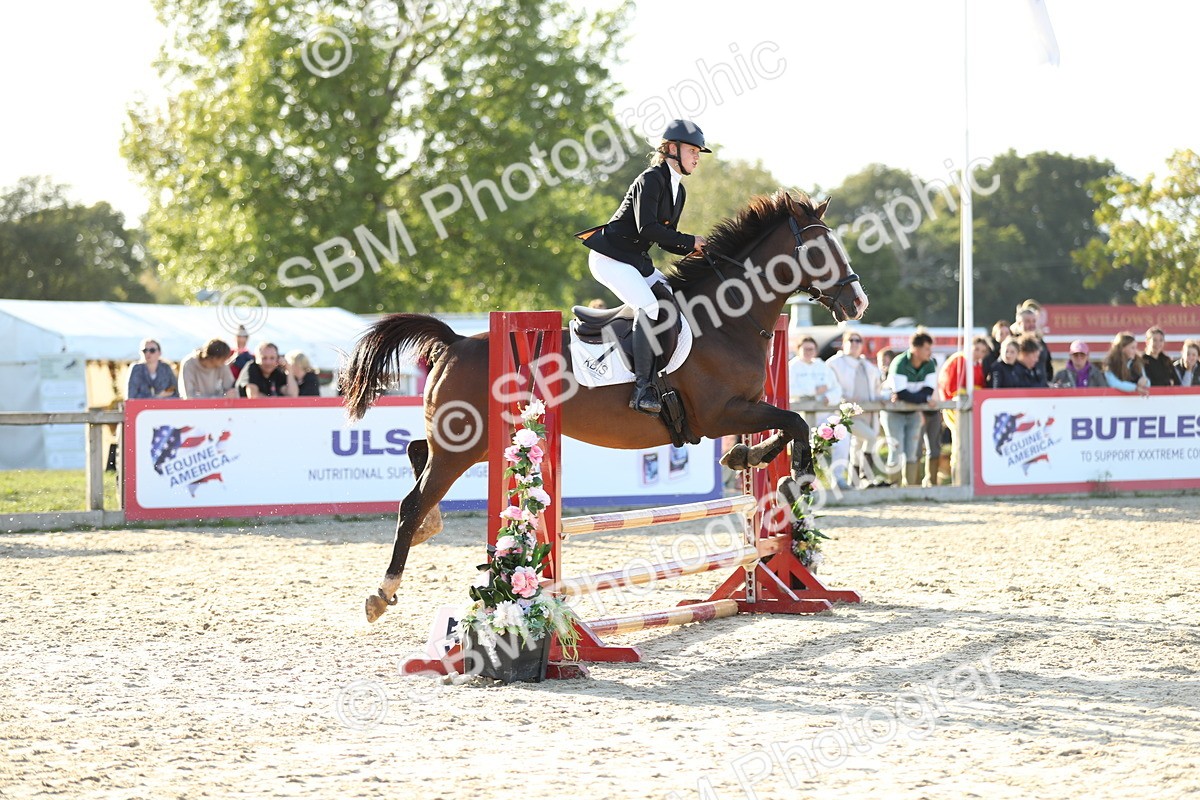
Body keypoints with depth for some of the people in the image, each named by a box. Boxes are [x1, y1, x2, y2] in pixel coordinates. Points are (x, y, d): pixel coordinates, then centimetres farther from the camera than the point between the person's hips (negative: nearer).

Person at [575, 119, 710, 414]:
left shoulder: (678, 190, 13)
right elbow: (647, 227, -27)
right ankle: (642, 389, -27)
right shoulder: (651, 180, -15)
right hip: (610, 256, -10)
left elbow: (666, 239, 16)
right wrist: (690, 242, -20)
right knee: (649, 306, -26)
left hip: (636, 260, 10)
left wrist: (695, 250, -2)